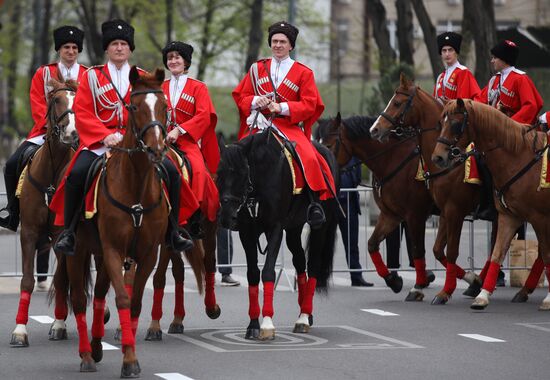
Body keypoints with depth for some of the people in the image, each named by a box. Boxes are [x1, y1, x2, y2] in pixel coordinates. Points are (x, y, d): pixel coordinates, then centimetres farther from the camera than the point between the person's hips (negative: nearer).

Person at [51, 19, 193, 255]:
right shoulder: (92, 76, 9)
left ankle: (172, 233, -5)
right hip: (100, 142, -2)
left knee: (172, 172, -18)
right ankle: (68, 231, -14)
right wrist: (106, 135, -14)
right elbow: (82, 113, 1)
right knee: (77, 174, -29)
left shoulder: (143, 78, 15)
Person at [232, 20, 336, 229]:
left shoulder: (303, 73, 7)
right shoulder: (257, 69, 15)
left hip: (289, 125, -2)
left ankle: (315, 203, -23)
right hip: (259, 124, 2)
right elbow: (241, 97, 14)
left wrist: (281, 107, -14)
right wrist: (256, 101, -10)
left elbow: (309, 106, 0)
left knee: (308, 157, -28)